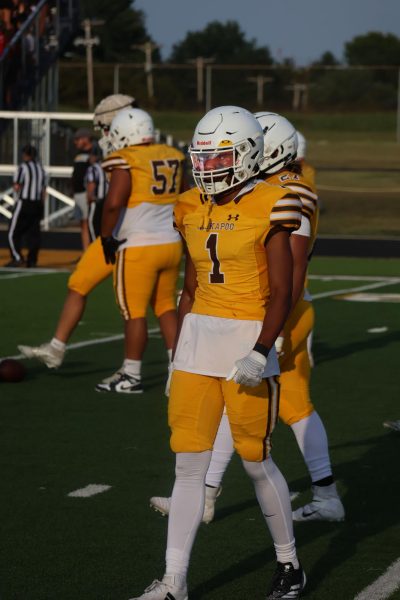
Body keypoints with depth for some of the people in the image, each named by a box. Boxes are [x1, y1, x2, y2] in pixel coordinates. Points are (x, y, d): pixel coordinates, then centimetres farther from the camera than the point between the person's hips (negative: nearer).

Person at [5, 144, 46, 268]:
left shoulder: (23, 167, -9)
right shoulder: (40, 168, 11)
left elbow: (16, 187, -13)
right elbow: (44, 189, 12)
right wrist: (40, 204, 16)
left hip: (24, 203, -6)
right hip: (37, 203, 6)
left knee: (13, 232, -1)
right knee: (34, 233, 8)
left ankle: (18, 258, -13)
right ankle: (32, 261, 6)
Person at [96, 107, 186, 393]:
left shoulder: (126, 162, -13)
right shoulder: (173, 157, 8)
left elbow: (114, 203, -22)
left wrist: (107, 238, -9)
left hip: (139, 247, -6)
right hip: (172, 244, 6)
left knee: (134, 311, 2)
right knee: (166, 306, 18)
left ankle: (131, 375, 9)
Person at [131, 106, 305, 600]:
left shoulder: (269, 207, -9)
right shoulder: (193, 209, 9)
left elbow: (281, 291, -11)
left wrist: (261, 353, -21)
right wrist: (176, 355, 16)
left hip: (247, 339, -5)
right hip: (198, 336, 6)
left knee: (256, 460, 3)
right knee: (188, 463, 3)